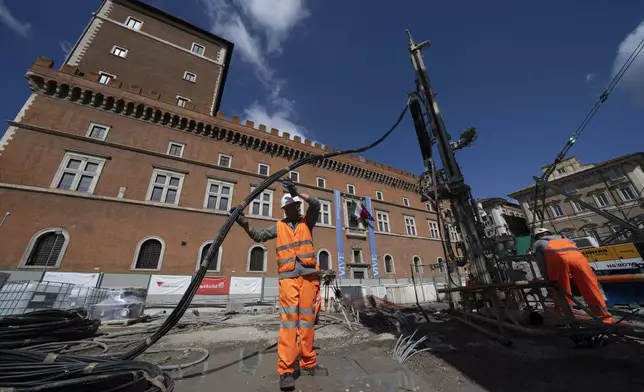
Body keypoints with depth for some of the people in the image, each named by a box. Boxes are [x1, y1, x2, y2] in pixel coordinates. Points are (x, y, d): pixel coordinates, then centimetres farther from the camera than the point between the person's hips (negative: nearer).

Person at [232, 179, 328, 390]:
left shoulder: (307, 222, 11)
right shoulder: (278, 226, 13)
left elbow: (316, 204, -4)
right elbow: (258, 236, 11)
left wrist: (297, 192, -14)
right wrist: (244, 223, -5)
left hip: (309, 275, 1)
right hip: (288, 277, -1)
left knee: (307, 319, 7)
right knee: (289, 318, -7)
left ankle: (308, 364, 19)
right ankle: (286, 370, 0)